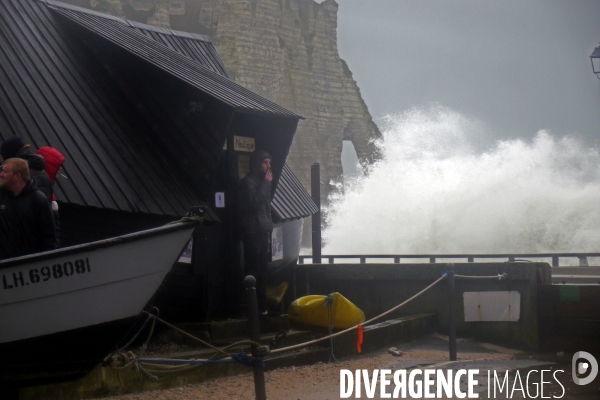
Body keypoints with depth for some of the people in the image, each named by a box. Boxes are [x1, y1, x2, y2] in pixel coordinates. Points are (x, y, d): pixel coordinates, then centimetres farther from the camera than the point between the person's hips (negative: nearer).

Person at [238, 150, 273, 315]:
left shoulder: (262, 181, 19)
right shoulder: (249, 182, -8)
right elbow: (254, 201, -22)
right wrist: (266, 183, -15)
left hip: (263, 231, 9)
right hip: (253, 232, -9)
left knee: (262, 270, 9)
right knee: (253, 270, -9)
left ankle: (262, 305, 13)